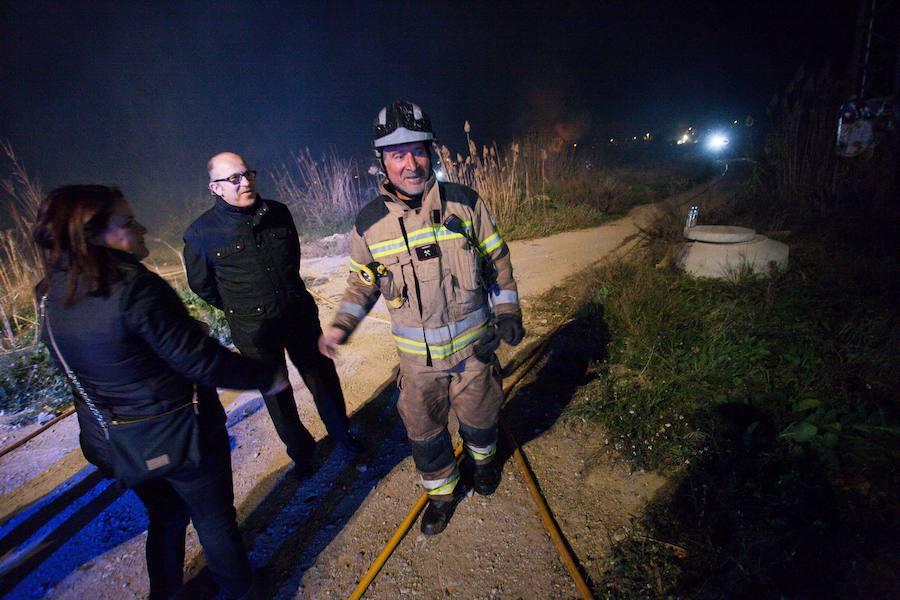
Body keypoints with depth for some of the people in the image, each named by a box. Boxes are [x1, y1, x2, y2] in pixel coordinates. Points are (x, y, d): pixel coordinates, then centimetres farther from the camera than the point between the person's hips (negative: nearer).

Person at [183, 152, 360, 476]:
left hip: (300, 313, 3)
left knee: (323, 376, 14)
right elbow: (201, 284, 2)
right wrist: (238, 310, 9)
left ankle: (341, 432, 38)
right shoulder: (201, 233, -14)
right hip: (254, 331, -2)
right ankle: (300, 451, 36)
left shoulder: (278, 212, -4)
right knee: (277, 393, 13)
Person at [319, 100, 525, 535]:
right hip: (417, 356, 1)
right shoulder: (370, 222, -6)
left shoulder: (465, 203, -9)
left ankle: (483, 458, 55)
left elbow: (496, 259, 1)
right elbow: (362, 281, 6)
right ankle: (441, 491, 42)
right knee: (423, 430, 14)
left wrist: (507, 311, -3)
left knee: (478, 415, 20)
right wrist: (341, 325, -8)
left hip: (473, 343, 0)